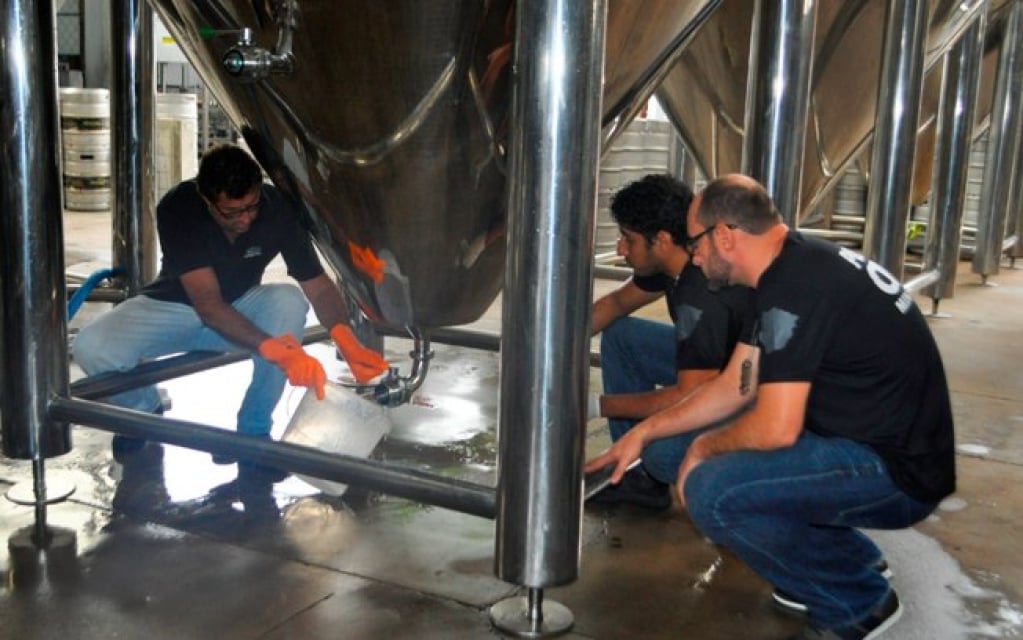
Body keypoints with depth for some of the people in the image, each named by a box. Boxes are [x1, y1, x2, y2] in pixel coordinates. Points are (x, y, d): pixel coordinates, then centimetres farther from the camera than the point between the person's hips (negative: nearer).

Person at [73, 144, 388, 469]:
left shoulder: (277, 209, -23)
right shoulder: (178, 209, -30)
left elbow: (317, 284, -19)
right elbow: (208, 304, -37)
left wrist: (346, 339, -39)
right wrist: (271, 349, -51)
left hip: (239, 307, 2)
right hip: (174, 306, -1)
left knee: (289, 301, -32)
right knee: (90, 348, -28)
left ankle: (253, 430, -15)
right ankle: (145, 412, 8)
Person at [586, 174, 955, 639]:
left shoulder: (795, 285, -23)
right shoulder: (791, 267, 9)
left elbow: (776, 429, -25)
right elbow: (736, 387, 15)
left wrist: (704, 448, -6)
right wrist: (645, 432, 16)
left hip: (897, 473, -10)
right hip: (873, 441, 10)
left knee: (711, 491, -23)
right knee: (715, 434, 15)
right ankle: (853, 558, 18)